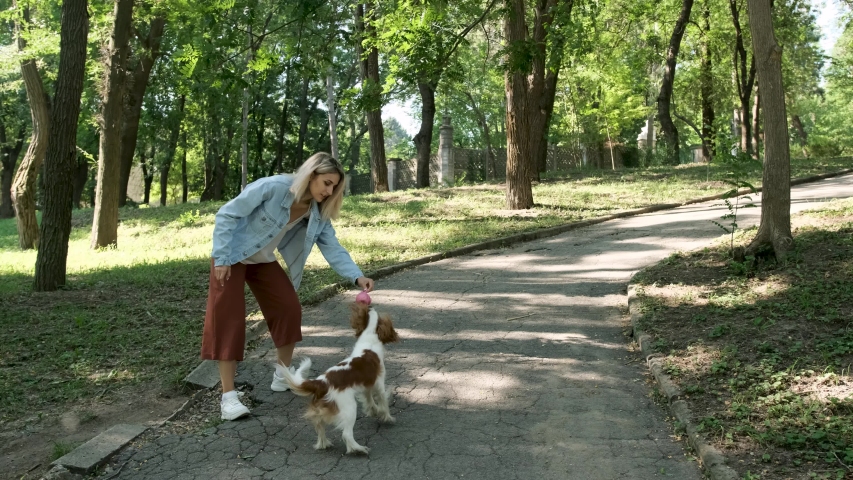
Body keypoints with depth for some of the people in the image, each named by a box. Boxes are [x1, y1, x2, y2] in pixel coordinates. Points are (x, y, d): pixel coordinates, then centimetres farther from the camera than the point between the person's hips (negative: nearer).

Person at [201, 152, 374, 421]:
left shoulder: (318, 212, -10)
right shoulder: (273, 187, -29)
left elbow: (332, 247, -12)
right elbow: (227, 215, -24)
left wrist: (357, 277, -27)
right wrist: (221, 259, -24)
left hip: (263, 260, 6)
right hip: (232, 256, -6)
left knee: (289, 307, -2)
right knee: (228, 318, -9)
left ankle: (283, 377, 16)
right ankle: (228, 395, -7)